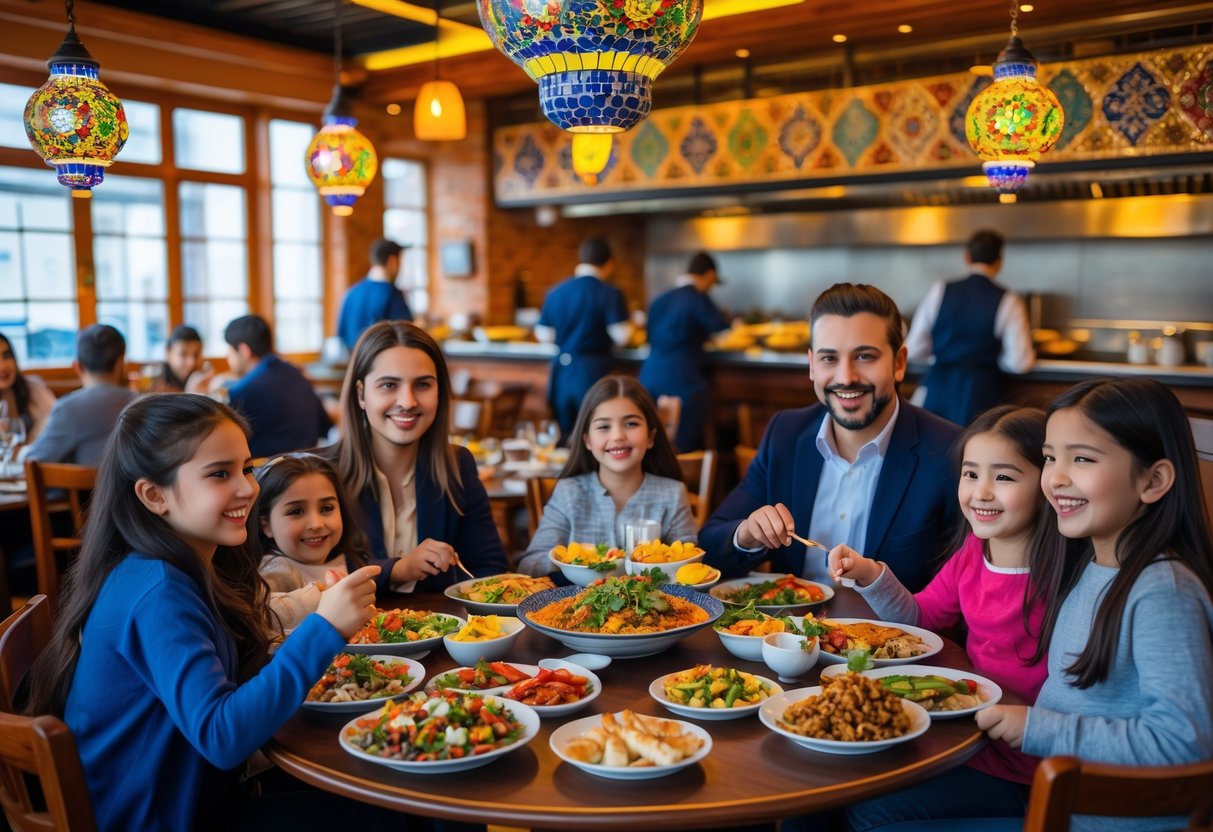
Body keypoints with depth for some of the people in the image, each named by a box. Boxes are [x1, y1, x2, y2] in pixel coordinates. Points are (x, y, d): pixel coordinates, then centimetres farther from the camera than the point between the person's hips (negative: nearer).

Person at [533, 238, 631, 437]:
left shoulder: (555, 293, 6)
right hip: (593, 372, -5)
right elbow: (621, 337, -12)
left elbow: (544, 335, 10)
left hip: (561, 371, 5)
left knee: (564, 435, 13)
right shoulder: (609, 293, -9)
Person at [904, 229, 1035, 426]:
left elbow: (914, 350, 2)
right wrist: (989, 357, 14)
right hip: (981, 394, -2)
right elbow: (1019, 362, -7)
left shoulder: (939, 291, 0)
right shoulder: (1008, 302, -5)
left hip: (936, 390, 2)